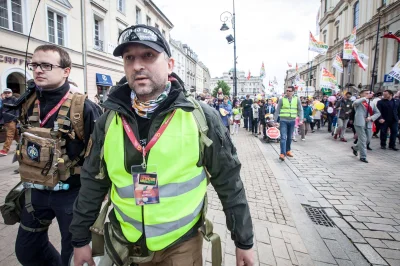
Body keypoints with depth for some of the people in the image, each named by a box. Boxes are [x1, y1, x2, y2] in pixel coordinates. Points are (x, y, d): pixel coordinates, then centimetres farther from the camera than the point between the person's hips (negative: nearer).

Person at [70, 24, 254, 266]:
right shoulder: (108, 122, -7)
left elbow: (229, 184, -9)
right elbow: (93, 183, 3)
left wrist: (244, 240, -2)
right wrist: (80, 239, 9)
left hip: (182, 244, -3)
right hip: (124, 243, 4)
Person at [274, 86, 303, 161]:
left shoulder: (297, 100, 2)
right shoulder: (282, 99, -2)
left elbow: (300, 110, 6)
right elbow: (277, 110, 2)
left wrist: (301, 119, -5)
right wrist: (275, 120, 0)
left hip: (292, 121, 3)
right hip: (283, 121, -2)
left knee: (289, 137, 13)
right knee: (283, 137, -10)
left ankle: (288, 151, 28)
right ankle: (282, 153, -12)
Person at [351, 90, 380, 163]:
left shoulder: (371, 103, 18)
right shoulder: (358, 102, 1)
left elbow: (378, 113, 15)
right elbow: (355, 103, -25)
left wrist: (371, 118, -4)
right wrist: (366, 97, -22)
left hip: (368, 124, 6)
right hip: (360, 123, -6)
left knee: (368, 140, 11)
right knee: (363, 140, -4)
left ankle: (355, 147, 36)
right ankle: (363, 157, 6)